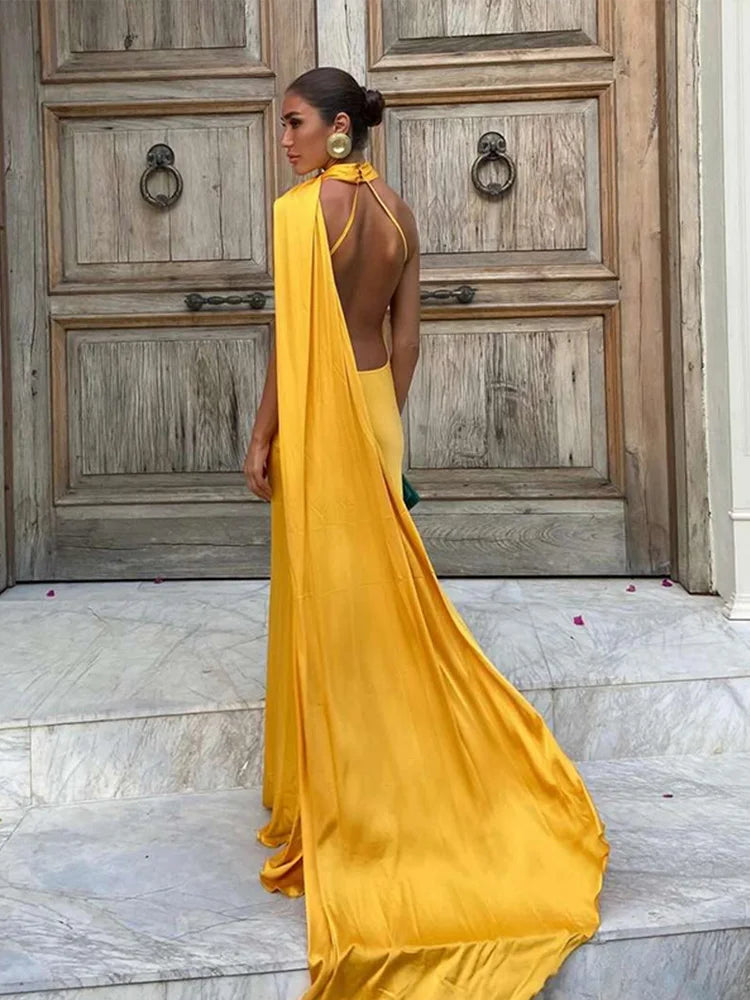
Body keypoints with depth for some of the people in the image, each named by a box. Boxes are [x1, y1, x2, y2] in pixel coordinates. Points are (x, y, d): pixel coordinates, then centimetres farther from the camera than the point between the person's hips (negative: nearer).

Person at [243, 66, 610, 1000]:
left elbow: (290, 338, -16)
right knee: (380, 585, 15)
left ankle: (335, 778, 12)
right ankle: (390, 755, 27)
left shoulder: (300, 209, -14)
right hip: (376, 407, 7)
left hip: (317, 418, -7)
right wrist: (386, 417, 16)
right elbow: (407, 334, 8)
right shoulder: (397, 210, 6)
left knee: (324, 588, 2)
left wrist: (260, 437, -10)